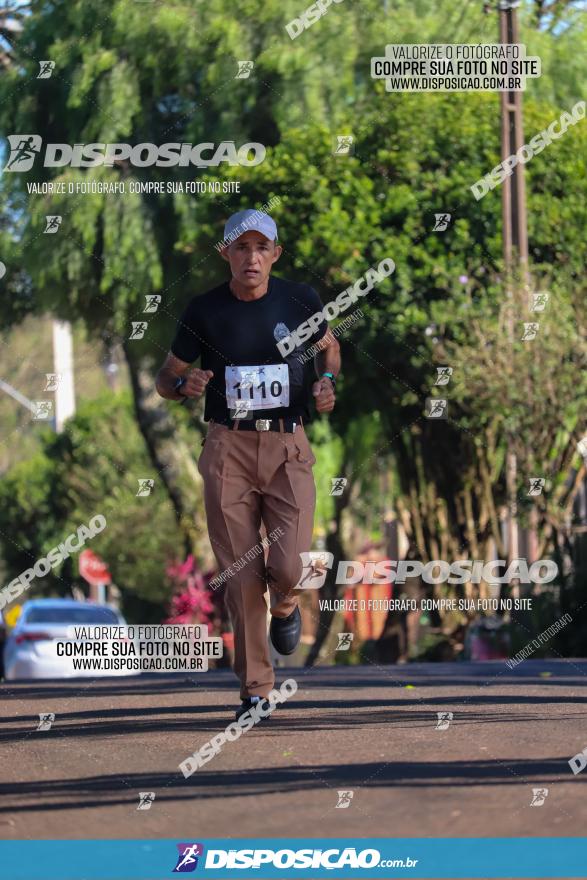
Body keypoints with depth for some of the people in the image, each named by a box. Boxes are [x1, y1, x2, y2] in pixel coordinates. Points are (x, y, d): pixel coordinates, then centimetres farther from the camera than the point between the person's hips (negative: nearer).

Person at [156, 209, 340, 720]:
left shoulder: (300, 300, 3)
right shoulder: (205, 310, 1)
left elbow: (328, 346, 23)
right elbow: (165, 379, 10)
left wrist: (328, 381, 2)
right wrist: (184, 385, -13)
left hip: (288, 447, 0)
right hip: (228, 449, 0)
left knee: (288, 566, -15)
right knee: (240, 575, -2)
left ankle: (285, 606, 23)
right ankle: (256, 689, 9)